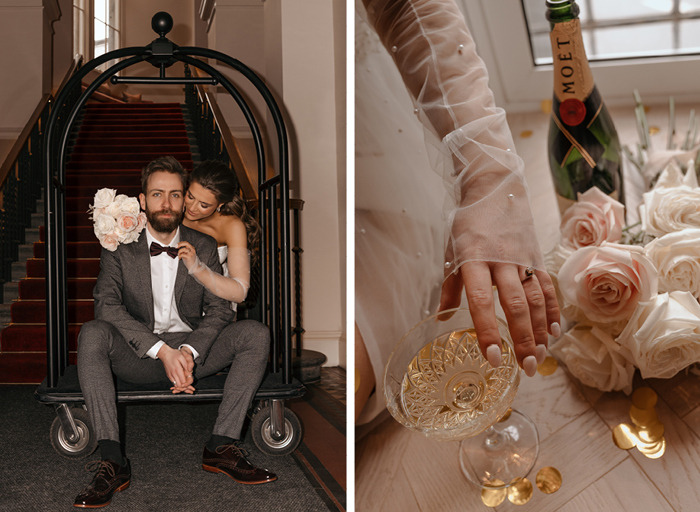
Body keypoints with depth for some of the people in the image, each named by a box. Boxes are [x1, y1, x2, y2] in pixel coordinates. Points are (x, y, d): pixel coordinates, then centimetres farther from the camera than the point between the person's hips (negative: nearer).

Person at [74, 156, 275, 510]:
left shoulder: (204, 248, 5)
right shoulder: (119, 248, -1)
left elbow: (219, 308, -1)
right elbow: (107, 305, -15)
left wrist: (189, 351, -21)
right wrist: (161, 350, -28)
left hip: (192, 351, 2)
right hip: (137, 355, -1)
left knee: (256, 334, -21)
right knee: (91, 335, -32)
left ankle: (221, 446, -22)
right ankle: (113, 461, -34)